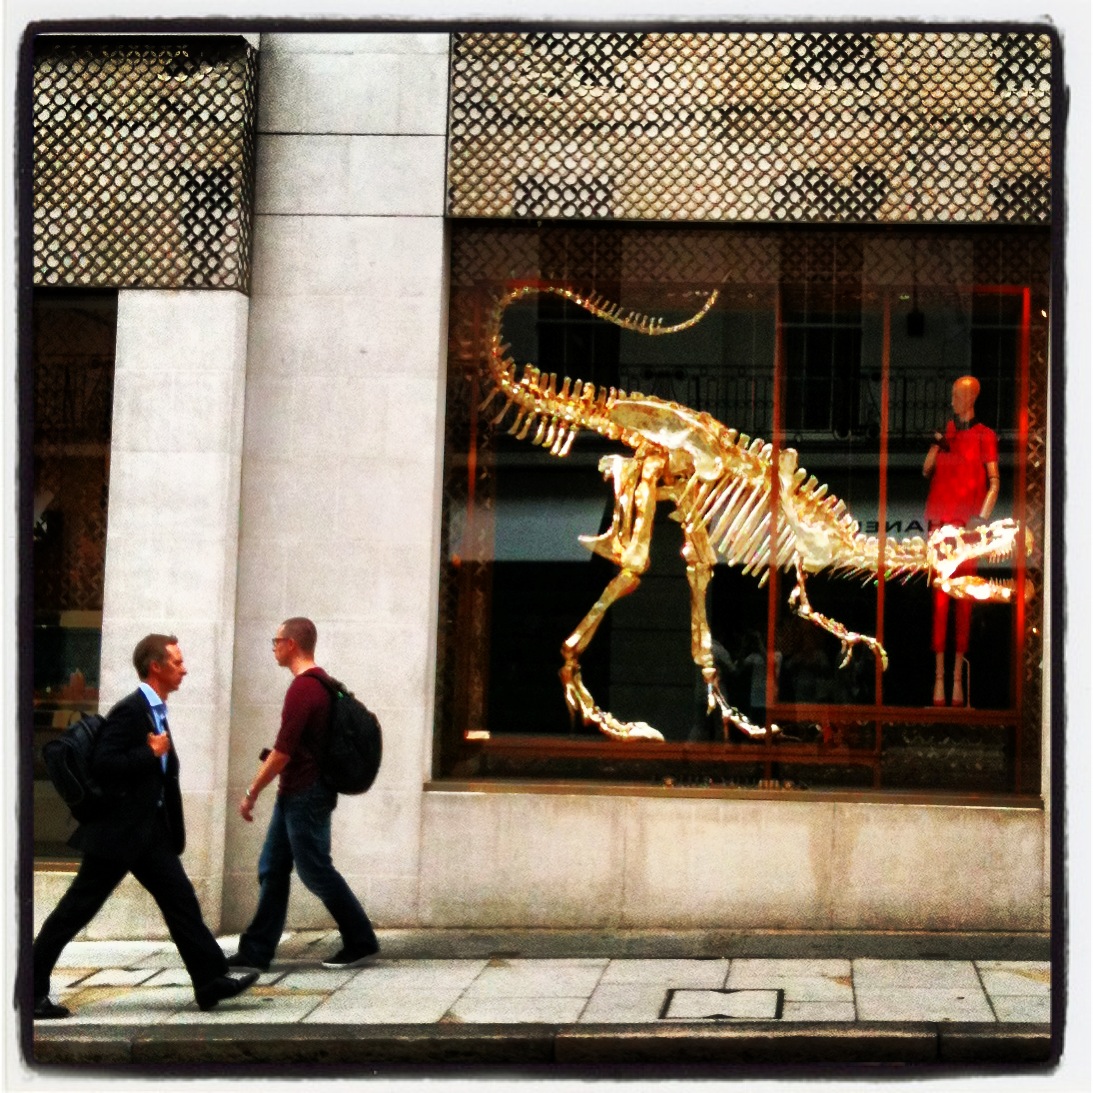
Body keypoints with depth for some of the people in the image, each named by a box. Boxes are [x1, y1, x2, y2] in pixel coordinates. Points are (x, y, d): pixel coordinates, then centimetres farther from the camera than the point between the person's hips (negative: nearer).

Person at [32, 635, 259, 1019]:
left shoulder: (155, 711, 14)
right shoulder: (130, 710, -16)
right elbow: (103, 764, -24)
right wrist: (151, 752, -19)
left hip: (150, 829, 9)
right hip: (118, 829, -9)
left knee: (180, 899, 3)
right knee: (77, 907, -3)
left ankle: (211, 980, 3)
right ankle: (31, 989, 5)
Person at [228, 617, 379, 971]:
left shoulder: (302, 688, -19)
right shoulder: (320, 682, 13)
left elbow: (282, 752, -20)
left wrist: (251, 794, -12)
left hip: (305, 795, -10)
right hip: (297, 794, 10)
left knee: (315, 870, -2)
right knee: (272, 869, 9)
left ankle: (361, 942, 8)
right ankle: (256, 951, 10)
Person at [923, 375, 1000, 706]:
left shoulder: (984, 436, 3)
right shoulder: (945, 430, 15)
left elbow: (994, 482, 0)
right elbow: (926, 470, 11)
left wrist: (982, 517, -12)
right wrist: (936, 444, -6)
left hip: (966, 524, -3)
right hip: (940, 520, 3)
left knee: (964, 599, -2)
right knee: (939, 597, -2)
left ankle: (958, 678, 0)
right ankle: (939, 676, -2)